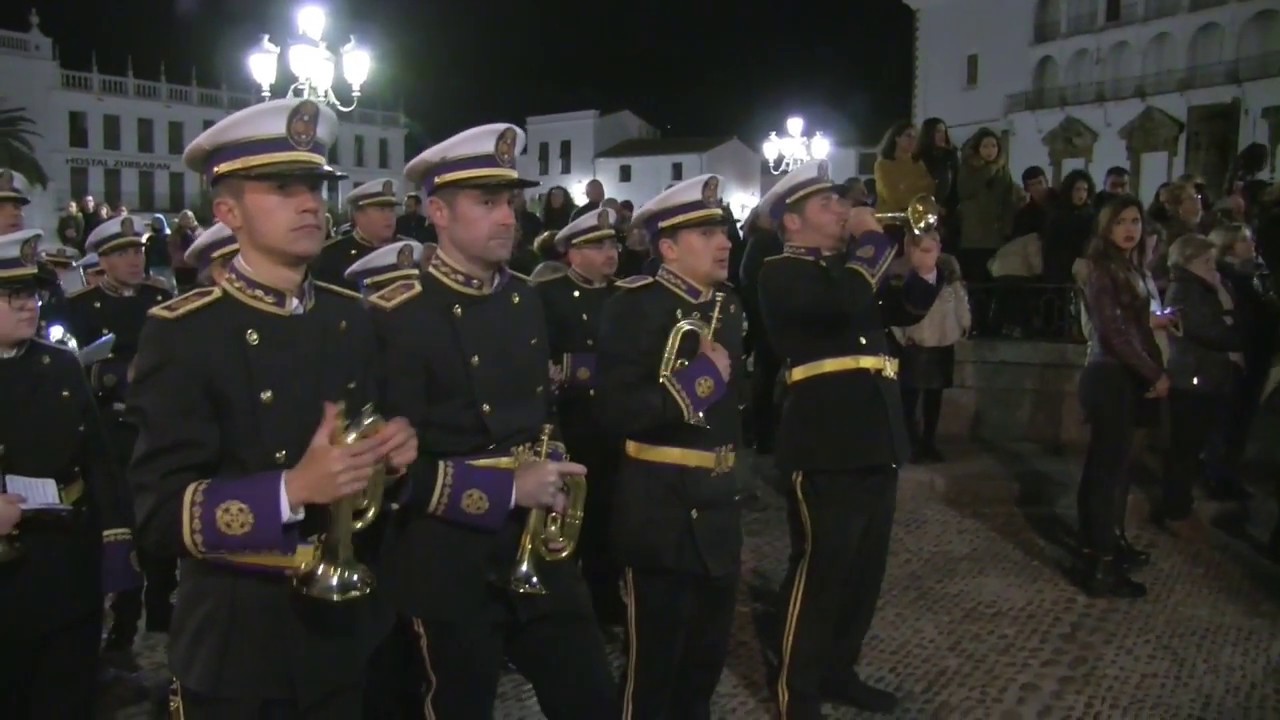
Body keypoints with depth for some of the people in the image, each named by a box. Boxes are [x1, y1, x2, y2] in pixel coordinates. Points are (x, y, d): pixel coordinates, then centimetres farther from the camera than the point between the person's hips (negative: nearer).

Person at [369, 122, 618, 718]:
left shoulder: (524, 299, 7)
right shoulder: (397, 317, -15)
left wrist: (551, 478, 6)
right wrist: (506, 489, -22)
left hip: (537, 547, 6)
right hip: (449, 564, -6)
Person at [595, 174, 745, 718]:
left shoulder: (727, 305, 9)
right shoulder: (636, 304, -15)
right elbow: (617, 410, -25)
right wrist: (696, 382, -25)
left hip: (718, 503, 8)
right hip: (662, 508, -8)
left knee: (707, 660, 23)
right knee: (653, 662, 7)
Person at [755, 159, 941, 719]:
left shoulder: (847, 264, 19)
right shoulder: (781, 273, -8)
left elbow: (903, 312, 24)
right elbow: (844, 302, -26)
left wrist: (922, 270, 4)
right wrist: (872, 238, -11)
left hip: (874, 438, 9)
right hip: (828, 443, -9)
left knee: (865, 570, 17)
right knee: (818, 570, -1)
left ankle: (838, 671, 34)